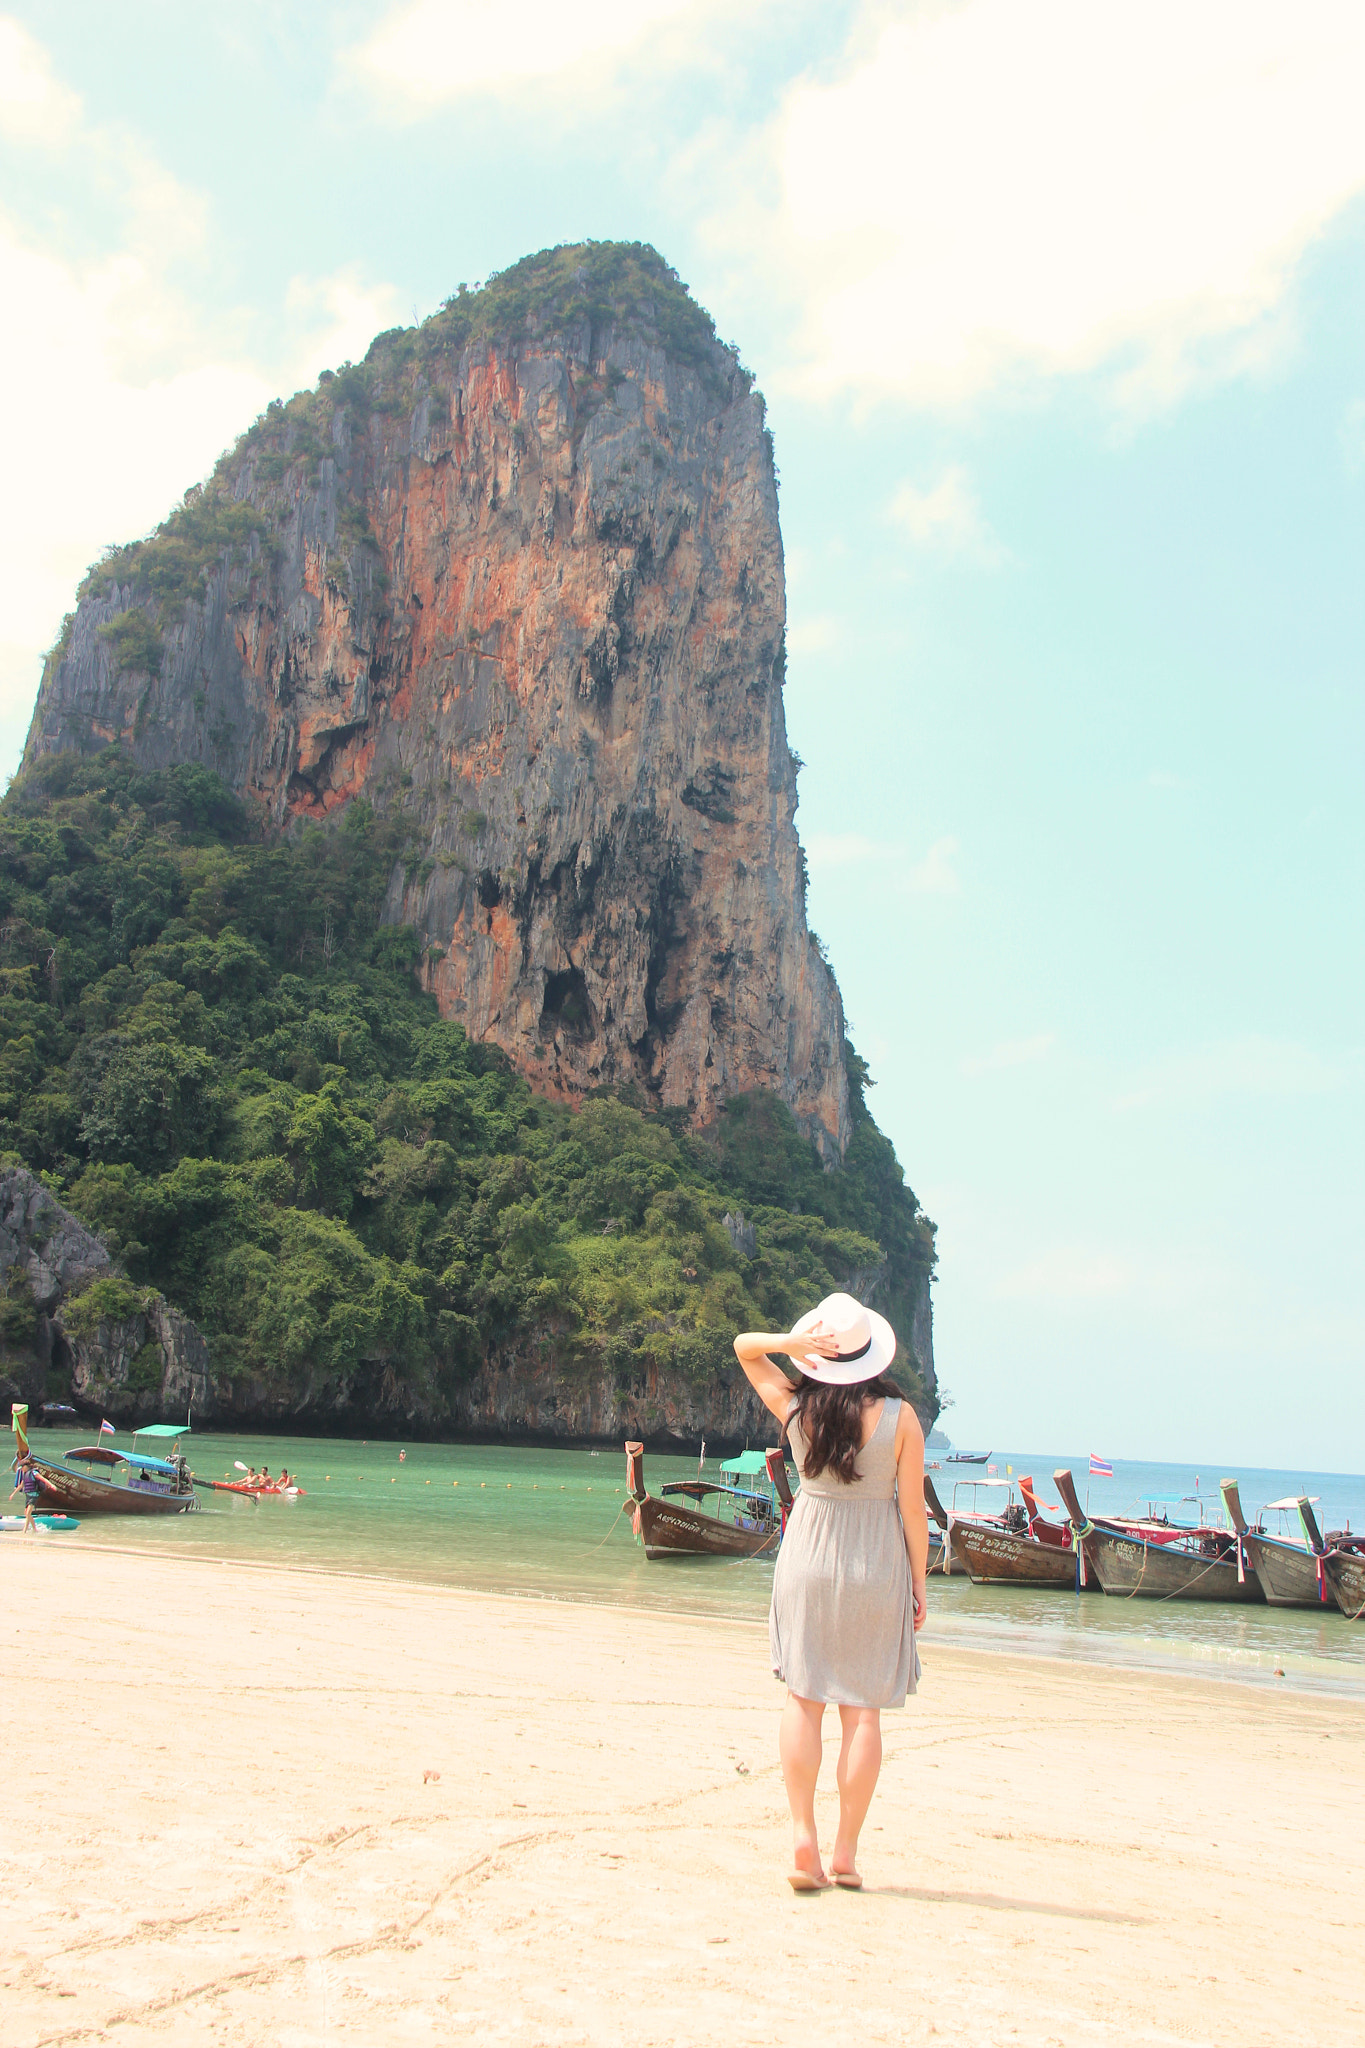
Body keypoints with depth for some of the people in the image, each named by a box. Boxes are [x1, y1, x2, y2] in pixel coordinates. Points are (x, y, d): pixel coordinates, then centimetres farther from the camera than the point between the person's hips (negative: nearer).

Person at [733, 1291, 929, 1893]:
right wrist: (918, 1584, 4)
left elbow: (744, 1346, 8)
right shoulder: (899, 1415, -11)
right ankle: (846, 1852, 10)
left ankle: (803, 1840, 5)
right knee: (863, 1708, 7)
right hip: (876, 1565, -1)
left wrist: (790, 1342, -12)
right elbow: (913, 1509, -8)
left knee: (804, 1698, 9)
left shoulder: (795, 1407, -6)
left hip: (807, 1555, 1)